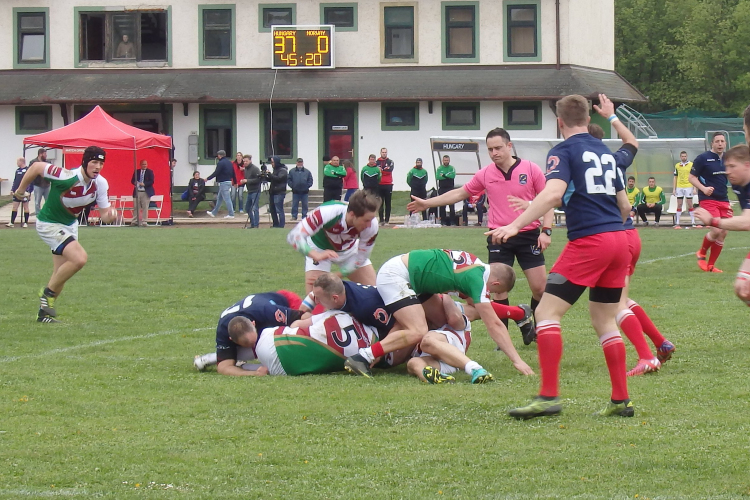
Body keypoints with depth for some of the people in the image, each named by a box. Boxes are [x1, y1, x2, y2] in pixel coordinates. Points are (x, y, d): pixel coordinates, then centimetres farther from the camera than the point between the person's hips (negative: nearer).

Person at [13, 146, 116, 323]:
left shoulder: (100, 184, -11)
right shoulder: (68, 177, -31)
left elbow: (104, 213, -5)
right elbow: (37, 167, -20)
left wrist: (110, 216, -29)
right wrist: (21, 189, -8)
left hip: (70, 224, 8)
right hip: (49, 224, -8)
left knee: (62, 273, 11)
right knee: (79, 258, -24)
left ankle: (44, 313, 26)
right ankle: (48, 293, -4)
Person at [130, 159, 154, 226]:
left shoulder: (149, 172, 2)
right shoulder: (136, 172, 12)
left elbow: (151, 181, -6)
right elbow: (132, 180, 12)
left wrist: (144, 184, -19)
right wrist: (135, 183, -11)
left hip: (145, 192, -3)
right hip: (137, 192, 3)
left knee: (145, 208, -3)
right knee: (136, 207, 3)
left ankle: (144, 222, 1)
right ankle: (134, 221, 8)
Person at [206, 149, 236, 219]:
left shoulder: (220, 163, -15)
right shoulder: (229, 162, 11)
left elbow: (215, 173, -14)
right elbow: (233, 173, 15)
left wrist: (208, 178, -3)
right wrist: (235, 182, 23)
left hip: (223, 183, -9)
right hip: (229, 181, 9)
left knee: (227, 199, -6)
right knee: (219, 198, 17)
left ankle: (231, 214, -6)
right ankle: (214, 213, 24)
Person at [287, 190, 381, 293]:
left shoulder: (372, 225, -31)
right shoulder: (327, 213, -40)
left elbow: (360, 259, -18)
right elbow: (294, 236, -40)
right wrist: (316, 255, -55)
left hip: (349, 249, 3)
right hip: (319, 249, -3)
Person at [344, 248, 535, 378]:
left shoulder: (476, 264, 9)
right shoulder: (478, 280, -16)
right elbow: (494, 325, -17)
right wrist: (517, 360, -15)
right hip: (394, 276, -10)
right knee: (418, 332, -22)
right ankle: (362, 357, -25)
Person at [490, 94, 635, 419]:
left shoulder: (564, 151, -3)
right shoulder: (605, 152, 19)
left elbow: (554, 192, -21)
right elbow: (624, 205, 23)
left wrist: (516, 225, -26)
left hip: (589, 240, -8)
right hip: (618, 239, 8)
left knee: (547, 312, -6)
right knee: (604, 320, 16)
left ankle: (549, 396, -16)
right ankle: (621, 400, 12)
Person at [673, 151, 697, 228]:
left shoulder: (691, 165, 0)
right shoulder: (677, 166, 10)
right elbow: (675, 178, 13)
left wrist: (694, 188, -6)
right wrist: (674, 189, 8)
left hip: (688, 187, -3)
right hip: (679, 187, 3)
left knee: (690, 205, -1)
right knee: (679, 205, 4)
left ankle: (693, 222, 2)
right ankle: (677, 223, 5)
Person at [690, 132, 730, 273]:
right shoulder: (702, 158, -6)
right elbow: (692, 177, -4)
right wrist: (703, 188, -20)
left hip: (723, 200, 6)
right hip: (708, 199, -6)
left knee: (723, 233, 2)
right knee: (716, 230, -19)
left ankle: (710, 265, 13)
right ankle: (702, 253, 9)